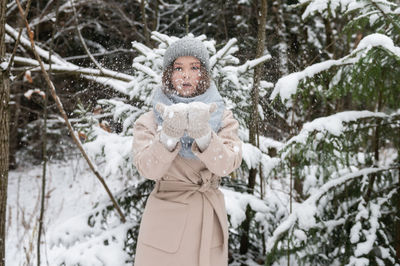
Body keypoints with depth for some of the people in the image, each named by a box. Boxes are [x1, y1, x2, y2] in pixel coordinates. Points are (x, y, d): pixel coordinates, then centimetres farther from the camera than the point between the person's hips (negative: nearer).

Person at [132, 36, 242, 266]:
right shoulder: (150, 122, 1)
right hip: (166, 219, -1)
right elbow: (148, 168, -15)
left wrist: (203, 133, -29)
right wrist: (169, 134, -31)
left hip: (208, 221, 2)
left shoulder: (222, 118, 5)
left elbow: (227, 164, -12)